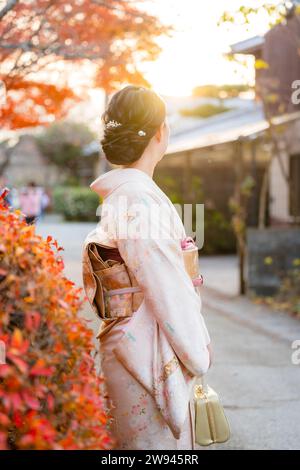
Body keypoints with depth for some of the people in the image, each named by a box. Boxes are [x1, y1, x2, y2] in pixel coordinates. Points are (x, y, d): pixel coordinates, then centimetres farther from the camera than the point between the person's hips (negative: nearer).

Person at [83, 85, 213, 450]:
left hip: (126, 341, 9)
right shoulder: (139, 200, -19)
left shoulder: (115, 194, 10)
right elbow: (168, 291, -19)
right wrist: (199, 355, -8)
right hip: (150, 353, -9)